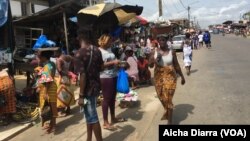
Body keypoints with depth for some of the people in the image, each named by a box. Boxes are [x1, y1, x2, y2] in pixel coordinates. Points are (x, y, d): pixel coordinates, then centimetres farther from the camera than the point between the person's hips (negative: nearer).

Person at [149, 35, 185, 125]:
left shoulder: (172, 52, -3)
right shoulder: (154, 52, 0)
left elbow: (176, 65, 4)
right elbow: (150, 65, -4)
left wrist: (182, 76, 8)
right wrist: (155, 60, -24)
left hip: (170, 76, -3)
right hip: (158, 77, 3)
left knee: (168, 98, -8)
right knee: (161, 97, 16)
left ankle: (170, 121, 2)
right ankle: (167, 112, 45)